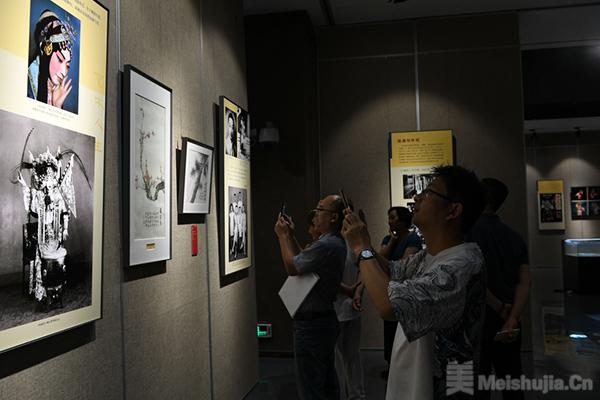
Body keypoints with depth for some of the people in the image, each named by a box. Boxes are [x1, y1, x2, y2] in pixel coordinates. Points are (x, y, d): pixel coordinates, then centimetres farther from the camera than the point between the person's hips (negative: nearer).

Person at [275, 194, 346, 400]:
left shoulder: (326, 245, -26)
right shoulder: (335, 242, 9)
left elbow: (292, 267, -17)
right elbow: (304, 260, 16)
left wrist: (282, 235, -6)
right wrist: (290, 235, 11)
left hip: (311, 323, -10)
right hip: (325, 319, 11)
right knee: (327, 381, 22)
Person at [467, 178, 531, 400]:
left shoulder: (468, 231, -13)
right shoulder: (515, 237, 6)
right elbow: (525, 282, -3)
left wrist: (500, 308, -10)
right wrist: (512, 319, -11)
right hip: (508, 324, 6)